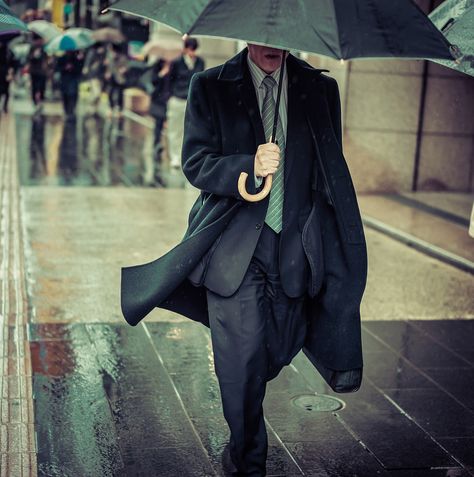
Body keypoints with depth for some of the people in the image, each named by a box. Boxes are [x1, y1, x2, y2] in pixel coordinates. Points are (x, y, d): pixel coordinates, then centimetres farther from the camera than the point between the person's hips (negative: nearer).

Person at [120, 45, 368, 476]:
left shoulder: (321, 89, 8)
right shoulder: (210, 88, 2)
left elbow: (333, 174, 12)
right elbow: (195, 163, -4)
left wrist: (326, 243, 9)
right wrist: (249, 168, -22)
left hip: (294, 250, 2)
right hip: (235, 250, -2)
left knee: (278, 354, 9)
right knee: (243, 364, -2)